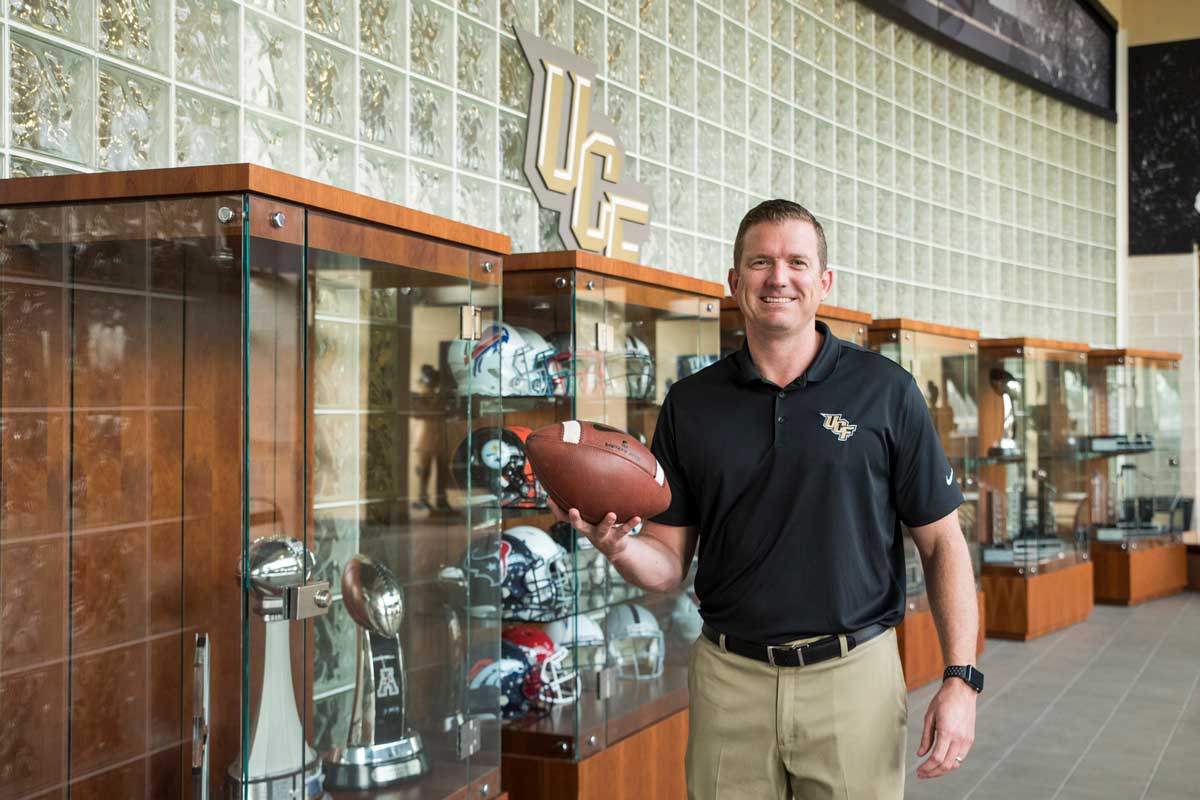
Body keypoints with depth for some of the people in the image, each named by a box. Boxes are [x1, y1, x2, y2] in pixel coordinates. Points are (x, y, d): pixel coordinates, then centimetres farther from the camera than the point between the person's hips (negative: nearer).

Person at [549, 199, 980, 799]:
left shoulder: (885, 390, -2)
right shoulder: (690, 403, 4)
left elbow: (942, 544, 0)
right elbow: (668, 565, 5)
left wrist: (960, 679, -8)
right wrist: (618, 546, -17)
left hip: (853, 677, -1)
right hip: (728, 681, 2)